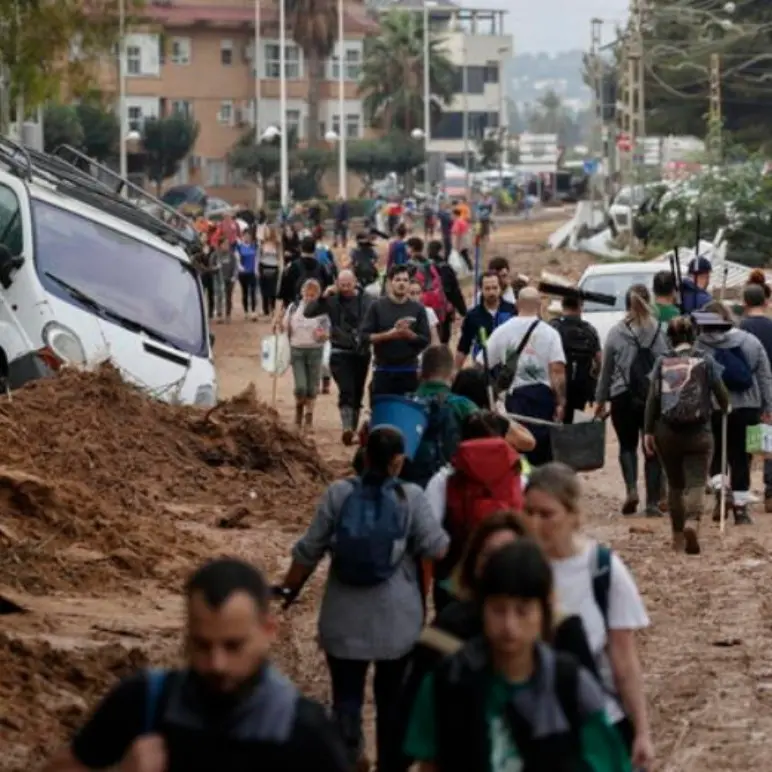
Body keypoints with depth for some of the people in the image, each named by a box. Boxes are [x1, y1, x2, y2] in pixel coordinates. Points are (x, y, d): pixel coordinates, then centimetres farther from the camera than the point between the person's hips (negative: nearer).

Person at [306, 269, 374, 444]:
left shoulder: (366, 300, -2)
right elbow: (308, 312, -8)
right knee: (346, 390, -17)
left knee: (357, 393, 9)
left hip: (361, 352, 2)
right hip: (340, 353, -2)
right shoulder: (332, 300, -3)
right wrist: (323, 297, -20)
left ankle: (352, 429, 20)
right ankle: (347, 428, -27)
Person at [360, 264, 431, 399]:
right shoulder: (377, 307, 0)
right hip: (383, 371, -1)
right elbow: (364, 336, -5)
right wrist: (389, 334, -17)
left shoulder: (417, 309, 4)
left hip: (409, 372, 1)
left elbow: (426, 340, 1)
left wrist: (408, 334, -17)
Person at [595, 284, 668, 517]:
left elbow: (606, 369, 6)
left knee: (627, 445, 14)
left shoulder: (616, 332, -1)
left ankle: (631, 488, -9)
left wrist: (600, 400, 15)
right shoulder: (660, 331, -4)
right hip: (655, 397, 0)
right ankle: (652, 502, 5)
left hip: (623, 397, 0)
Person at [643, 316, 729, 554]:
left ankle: (678, 539, 20)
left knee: (675, 485, 15)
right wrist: (726, 409, 23)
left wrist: (648, 431, 5)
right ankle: (692, 522, -32)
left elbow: (653, 398, 0)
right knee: (696, 483, -4)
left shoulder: (662, 362, 3)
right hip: (699, 432, -2)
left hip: (667, 432, 2)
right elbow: (721, 392, 1)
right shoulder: (705, 361, -1)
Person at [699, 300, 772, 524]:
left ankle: (720, 491, -8)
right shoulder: (750, 341, 3)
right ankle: (740, 508, 8)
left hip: (711, 409, -1)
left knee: (716, 453, 16)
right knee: (740, 457, 8)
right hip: (745, 407, 1)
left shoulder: (698, 346, -5)